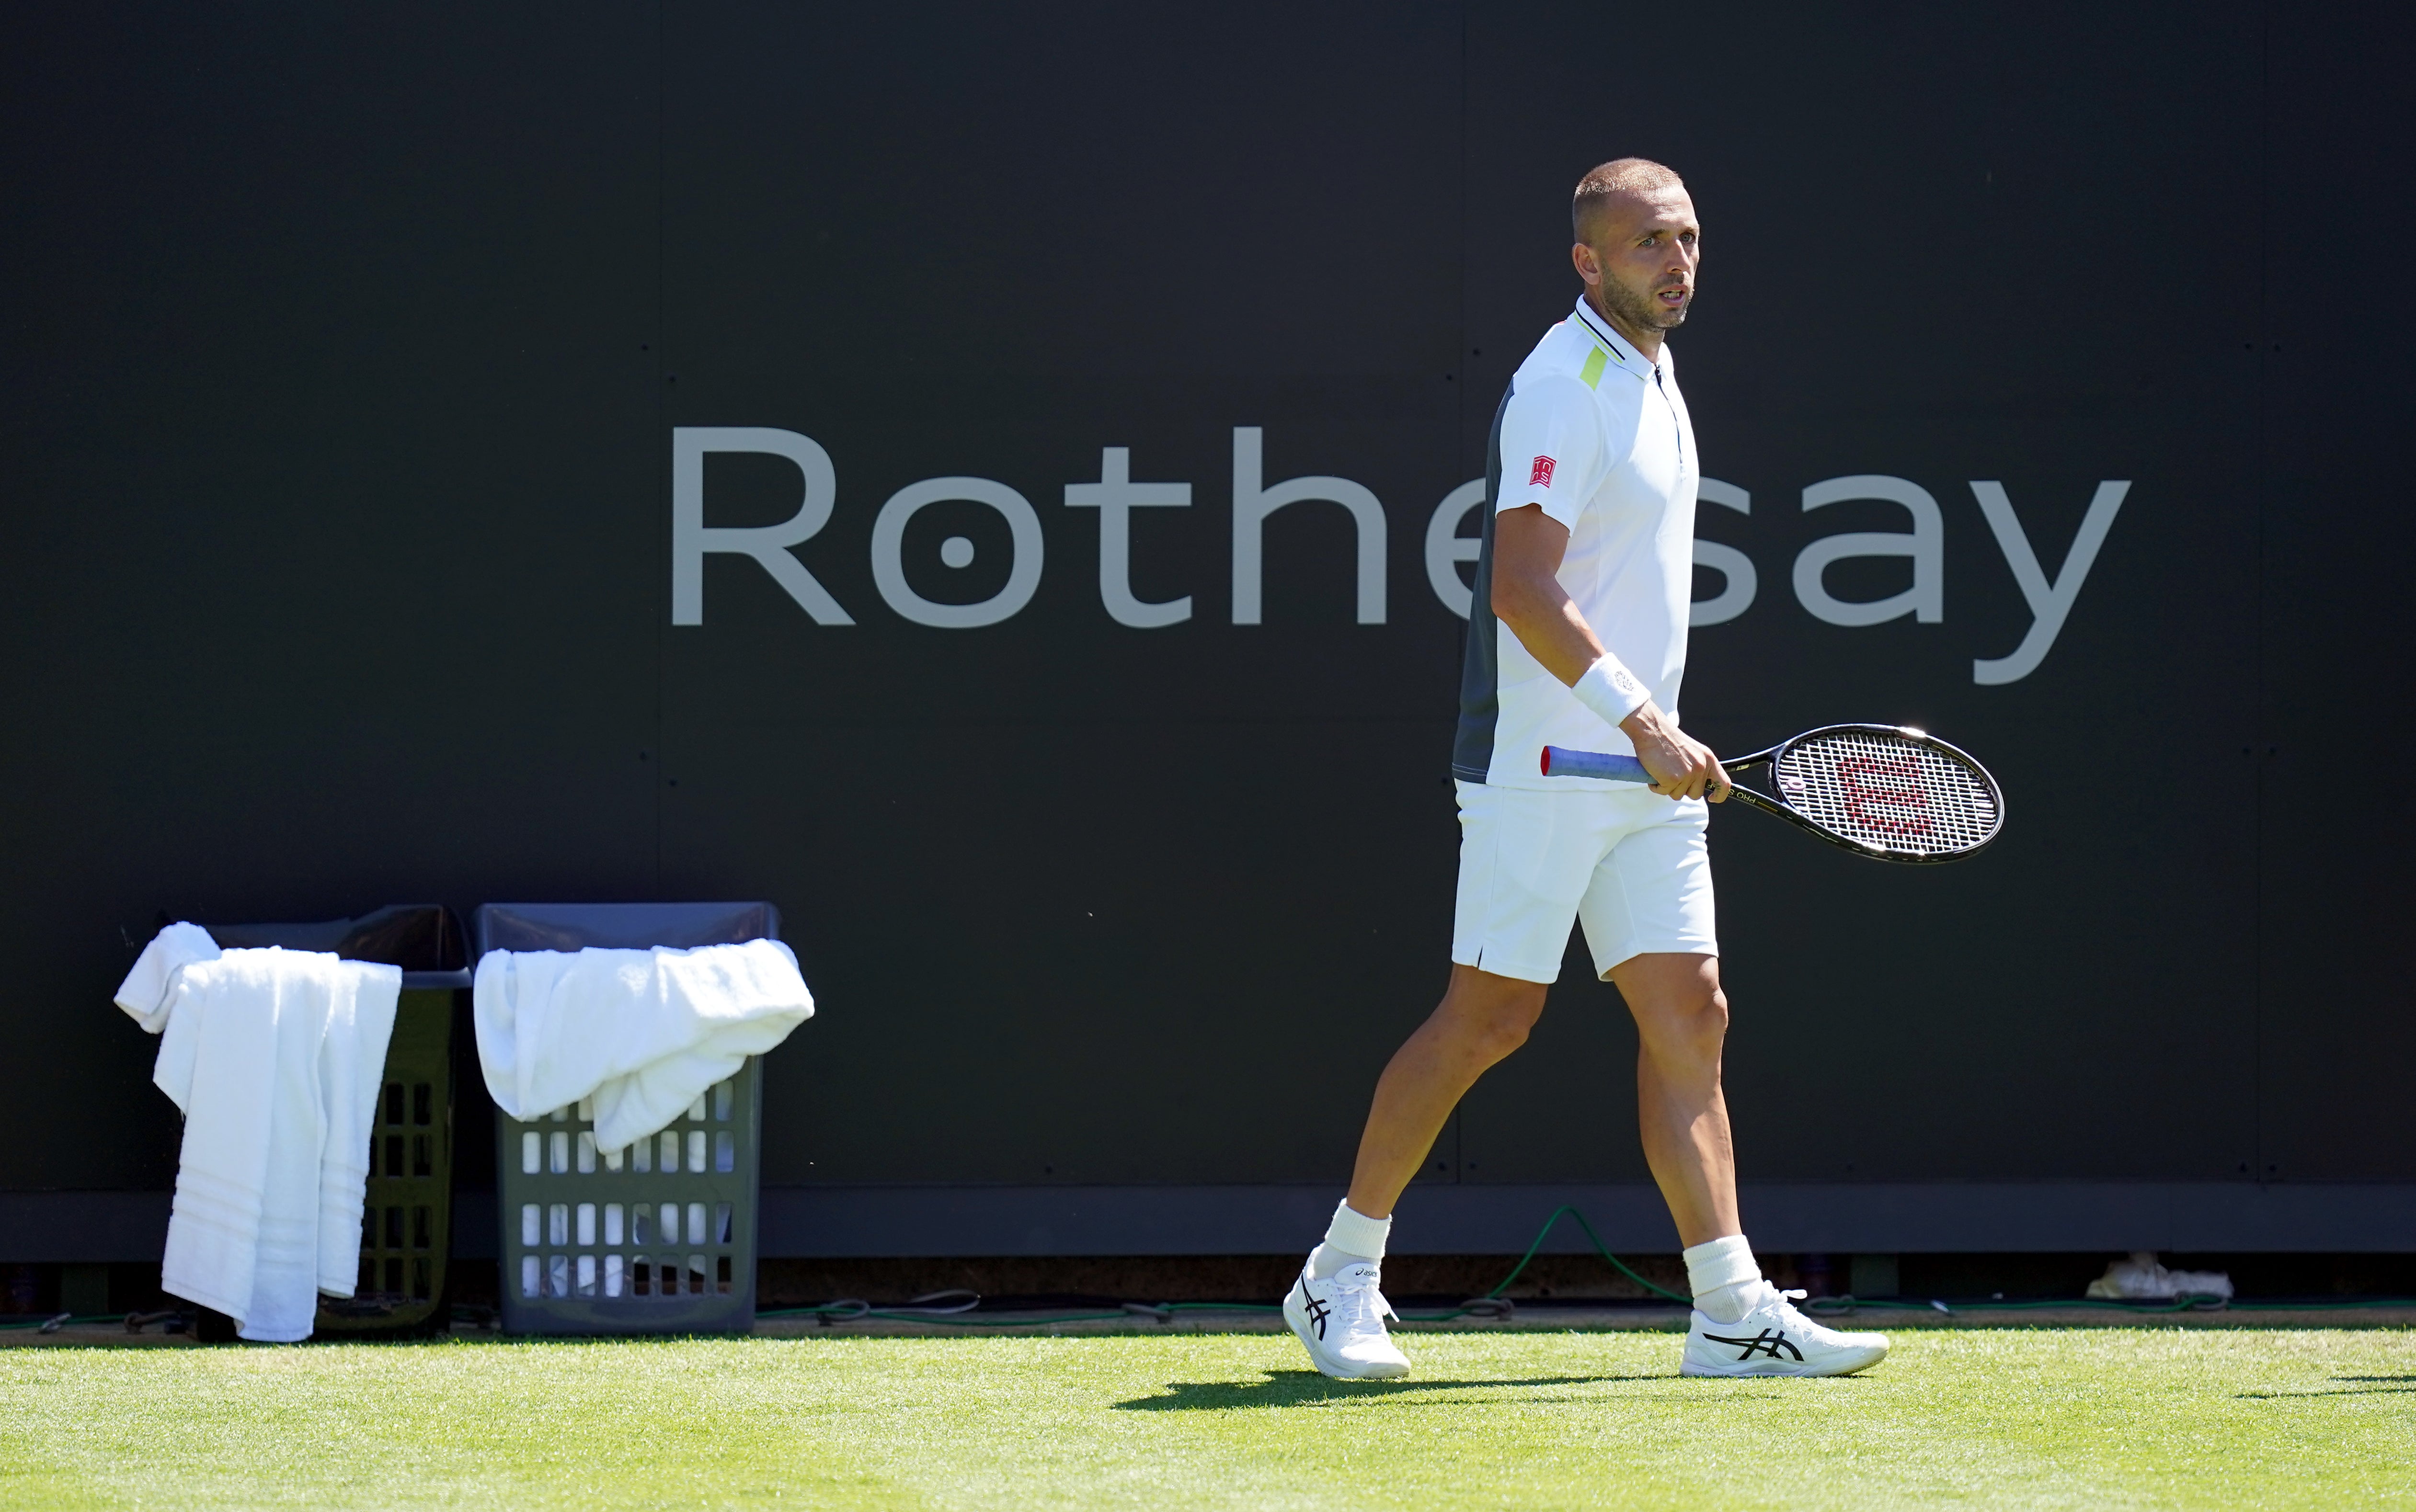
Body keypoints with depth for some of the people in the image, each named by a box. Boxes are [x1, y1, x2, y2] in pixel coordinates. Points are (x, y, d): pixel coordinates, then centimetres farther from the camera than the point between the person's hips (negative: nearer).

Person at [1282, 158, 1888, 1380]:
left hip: (1640, 773, 9)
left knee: (1689, 1014, 2)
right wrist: (1644, 720, -26)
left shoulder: (1650, 379, 16)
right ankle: (1341, 1276, 8)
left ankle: (1732, 1313, 0)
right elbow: (1522, 592, -22)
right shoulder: (1564, 387, -14)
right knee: (1488, 1017, -5)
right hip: (1543, 764, -9)